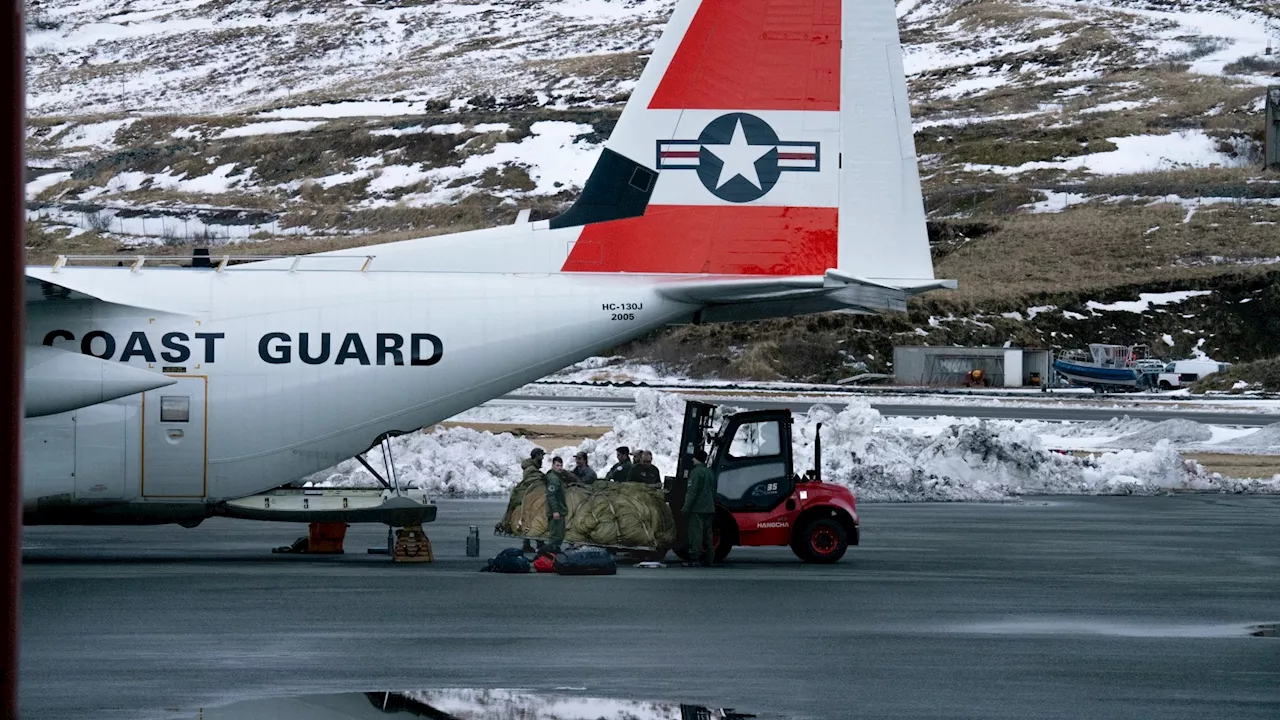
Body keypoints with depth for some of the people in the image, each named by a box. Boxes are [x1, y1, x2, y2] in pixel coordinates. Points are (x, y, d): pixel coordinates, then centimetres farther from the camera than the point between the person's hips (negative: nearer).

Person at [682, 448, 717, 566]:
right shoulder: (710, 472, 16)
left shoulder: (696, 472, -11)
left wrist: (686, 508, -14)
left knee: (695, 534, -8)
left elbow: (692, 492, -16)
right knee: (707, 535, 10)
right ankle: (707, 559, 11)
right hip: (709, 509, 8)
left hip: (697, 509, -8)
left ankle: (694, 559, -10)